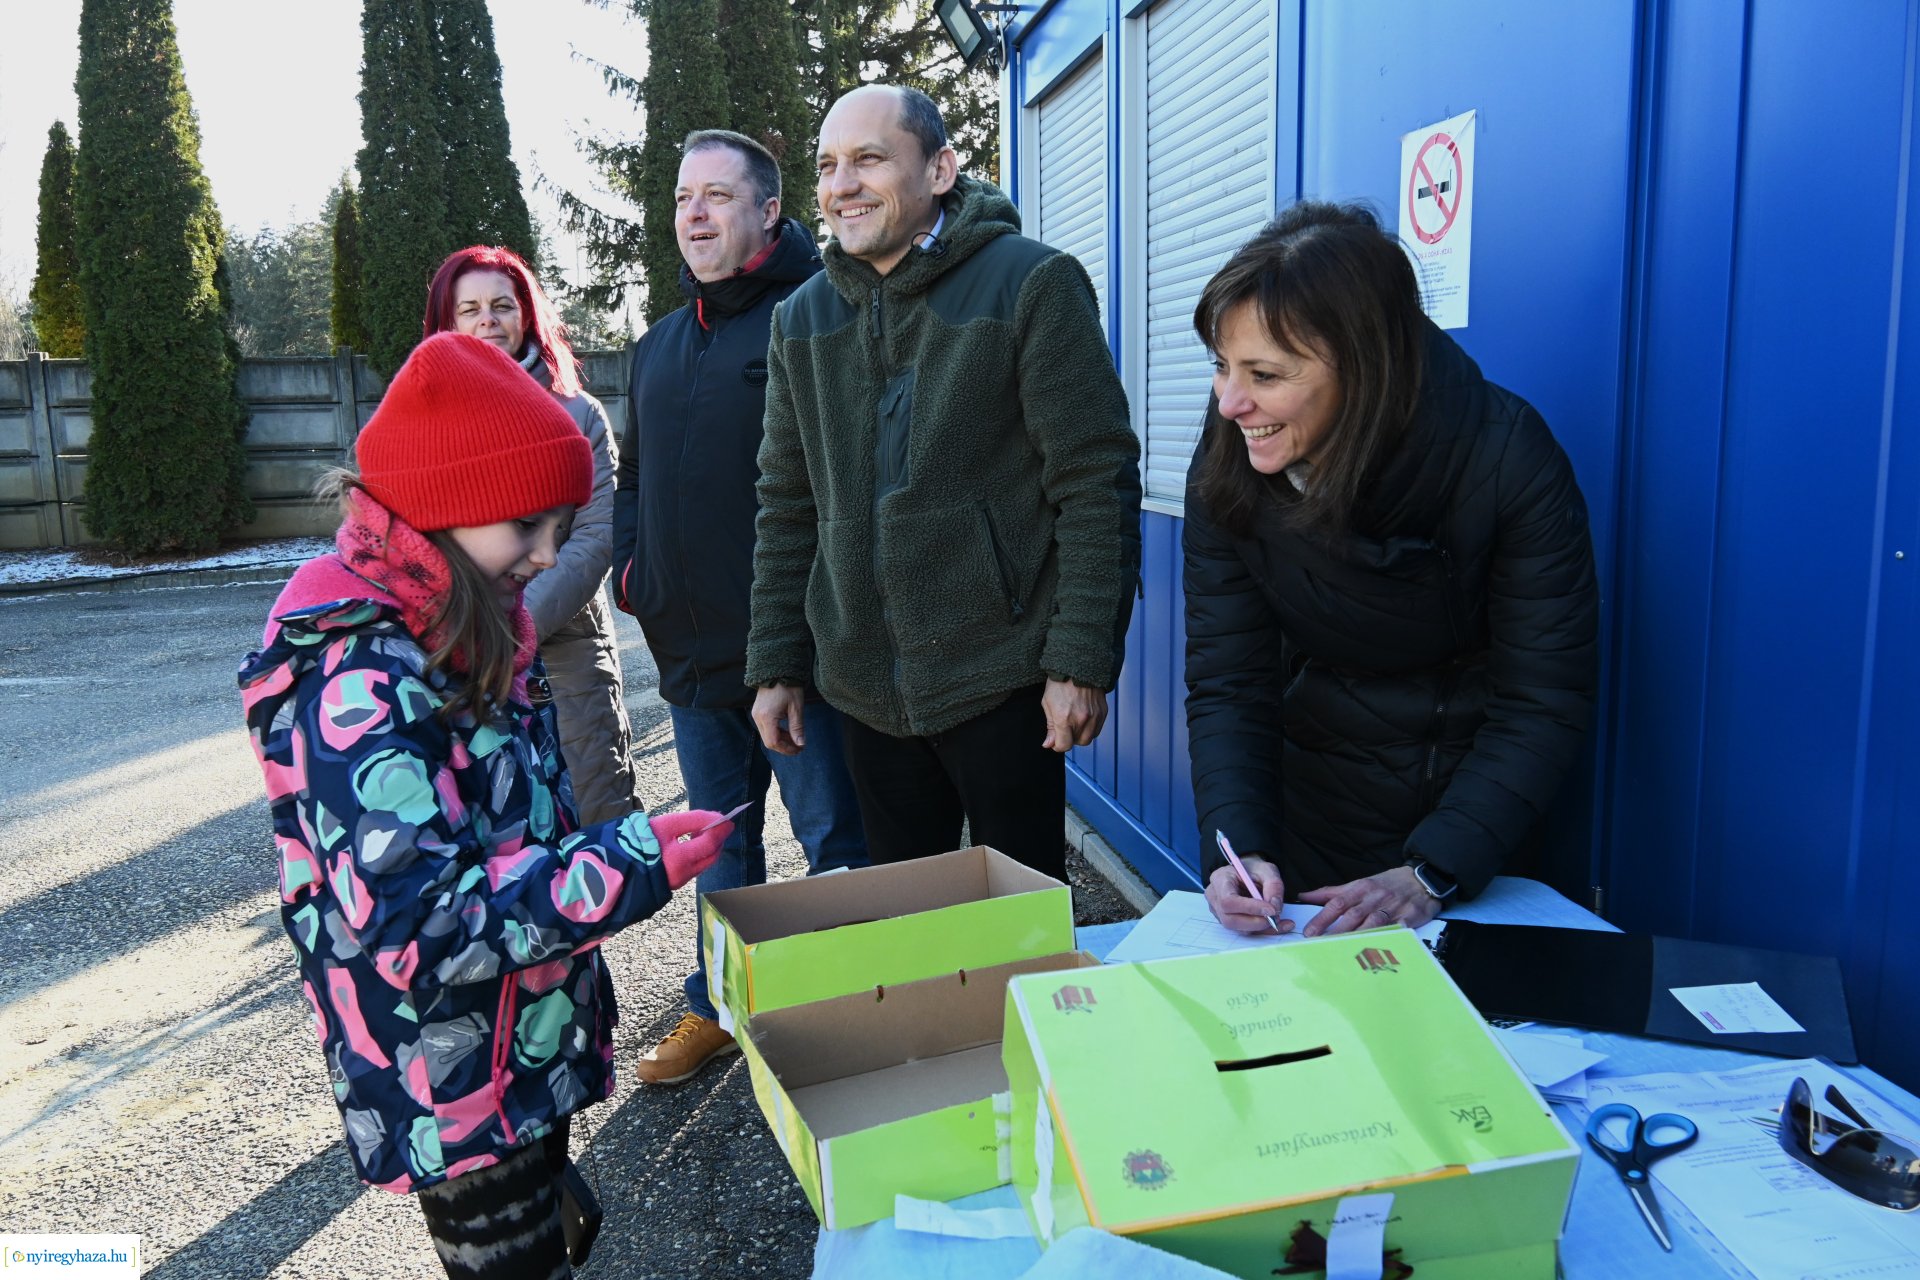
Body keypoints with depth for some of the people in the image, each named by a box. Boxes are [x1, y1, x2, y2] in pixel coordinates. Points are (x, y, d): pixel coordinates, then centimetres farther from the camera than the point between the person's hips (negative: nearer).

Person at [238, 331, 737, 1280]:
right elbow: (412, 925, -31)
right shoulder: (360, 685, -26)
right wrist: (626, 867, -30)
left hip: (527, 1054, 9)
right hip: (453, 1097, -9)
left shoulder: (462, 646, 4)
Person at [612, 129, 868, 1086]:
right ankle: (715, 1009, 35)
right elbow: (634, 477, 25)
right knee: (720, 845, 19)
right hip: (691, 650, 7)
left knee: (835, 840, 4)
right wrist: (631, 568, 8)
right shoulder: (657, 347, 16)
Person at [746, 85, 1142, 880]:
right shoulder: (801, 319, 10)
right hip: (866, 690, 5)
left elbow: (1098, 482, -10)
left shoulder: (1032, 284, -6)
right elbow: (787, 507, 13)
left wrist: (1082, 662, -14)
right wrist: (776, 665, 9)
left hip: (1001, 683, -4)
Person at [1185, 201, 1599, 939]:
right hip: (1322, 791, 2)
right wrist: (1235, 846, -30)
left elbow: (1544, 703, -23)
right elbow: (1227, 683, -14)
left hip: (1490, 798, -1)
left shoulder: (1505, 455, -24)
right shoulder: (1225, 471, -16)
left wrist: (1428, 873, -33)